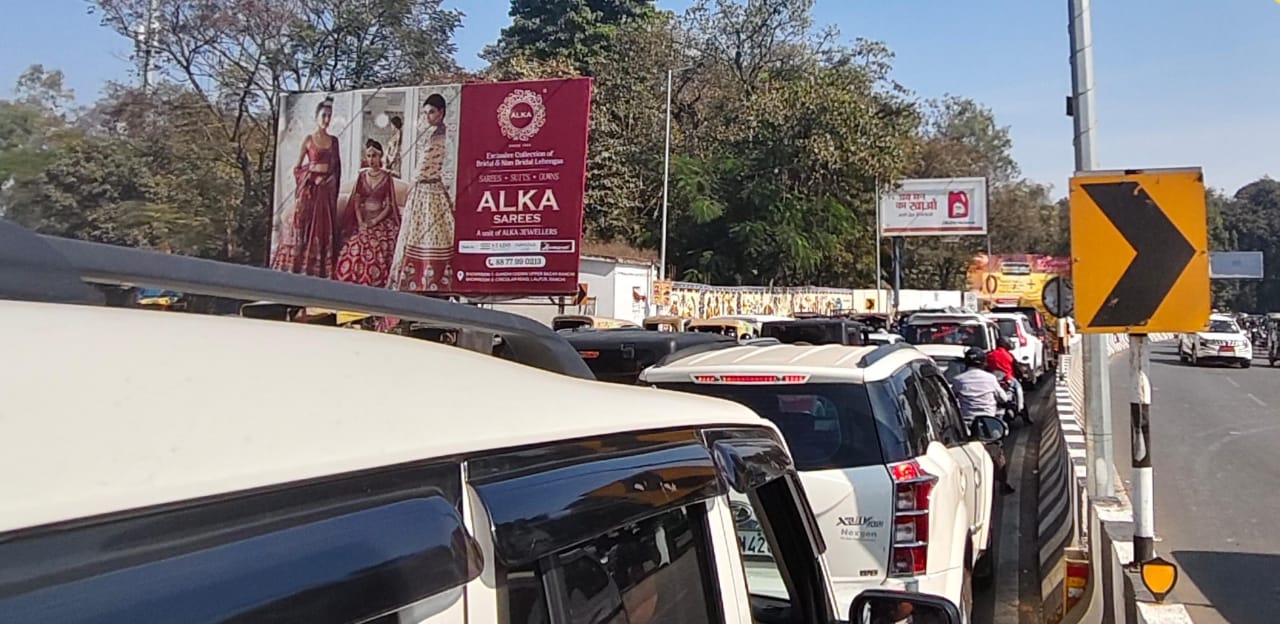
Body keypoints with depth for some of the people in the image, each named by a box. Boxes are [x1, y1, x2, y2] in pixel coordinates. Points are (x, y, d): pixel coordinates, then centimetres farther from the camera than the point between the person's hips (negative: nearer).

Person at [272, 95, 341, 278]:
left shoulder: (334, 140, 10)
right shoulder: (308, 139, 0)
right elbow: (297, 167, 3)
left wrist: (335, 188, 3)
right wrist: (303, 182, -7)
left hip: (327, 188, 4)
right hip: (309, 187, -3)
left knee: (325, 227, 4)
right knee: (303, 224, -5)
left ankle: (319, 269, 8)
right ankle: (297, 266, -3)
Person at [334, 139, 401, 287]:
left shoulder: (387, 177, 3)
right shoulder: (361, 175, 11)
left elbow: (389, 206, 0)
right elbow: (356, 202, 9)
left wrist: (374, 222, -10)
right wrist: (361, 222, -5)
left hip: (381, 221, -2)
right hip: (362, 221, 3)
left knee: (377, 252, -22)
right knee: (354, 248, -18)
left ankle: (376, 285, -17)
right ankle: (352, 283, -12)